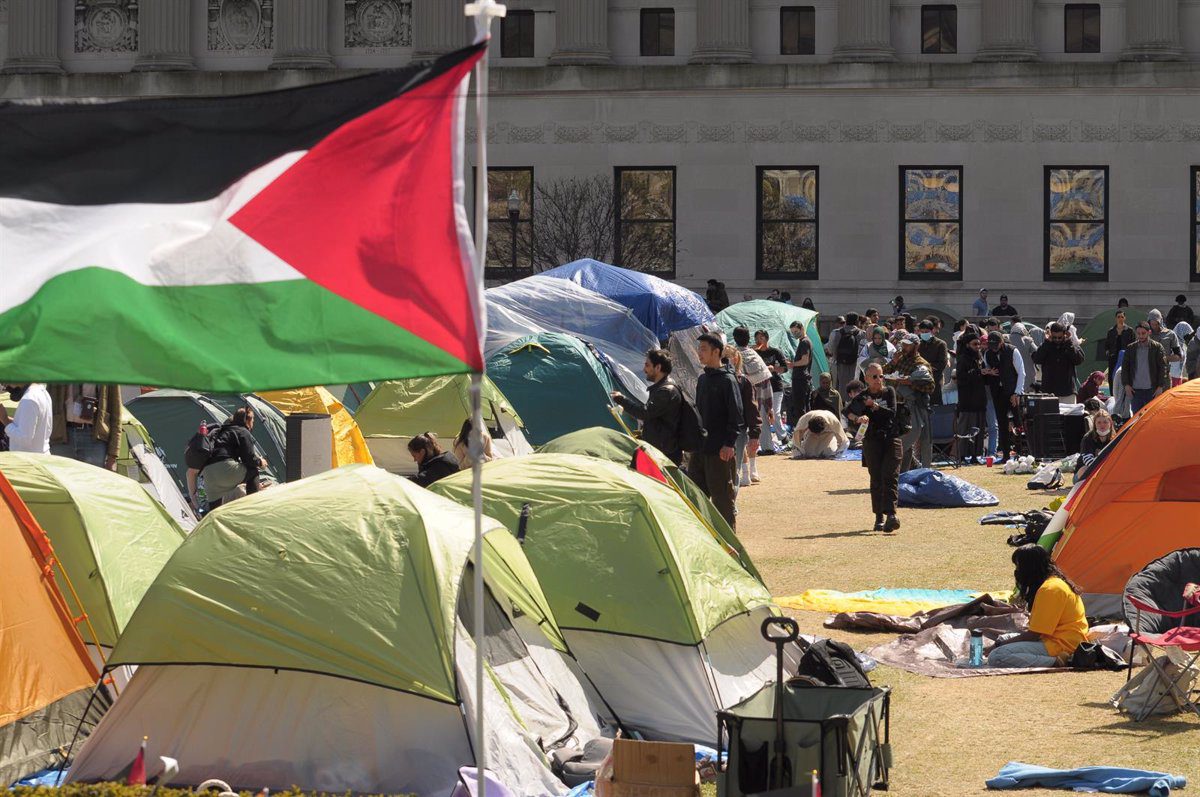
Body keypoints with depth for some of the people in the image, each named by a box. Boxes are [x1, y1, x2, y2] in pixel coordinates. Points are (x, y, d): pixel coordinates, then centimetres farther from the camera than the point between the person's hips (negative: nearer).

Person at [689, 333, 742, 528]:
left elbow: (736, 415, -14)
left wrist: (729, 443, -20)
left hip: (719, 451, -8)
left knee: (722, 496, -2)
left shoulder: (727, 380, -10)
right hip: (699, 447, 8)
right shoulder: (703, 378, 14)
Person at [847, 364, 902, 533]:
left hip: (891, 439, 0)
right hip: (872, 441, 0)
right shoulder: (862, 397, 5)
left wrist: (875, 406, -16)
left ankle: (891, 514, -21)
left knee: (890, 477, -12)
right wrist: (857, 418, -35)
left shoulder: (889, 392, 9)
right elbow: (849, 411, -13)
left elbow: (892, 412, -4)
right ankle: (879, 517, 8)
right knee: (876, 479, 2)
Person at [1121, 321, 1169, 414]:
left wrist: (1160, 387, -7)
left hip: (1151, 390, -3)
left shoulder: (1157, 347, 0)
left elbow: (1163, 367, -1)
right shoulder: (1131, 348, 9)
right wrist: (1126, 385, 2)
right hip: (1135, 390, 3)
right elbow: (1125, 367, 13)